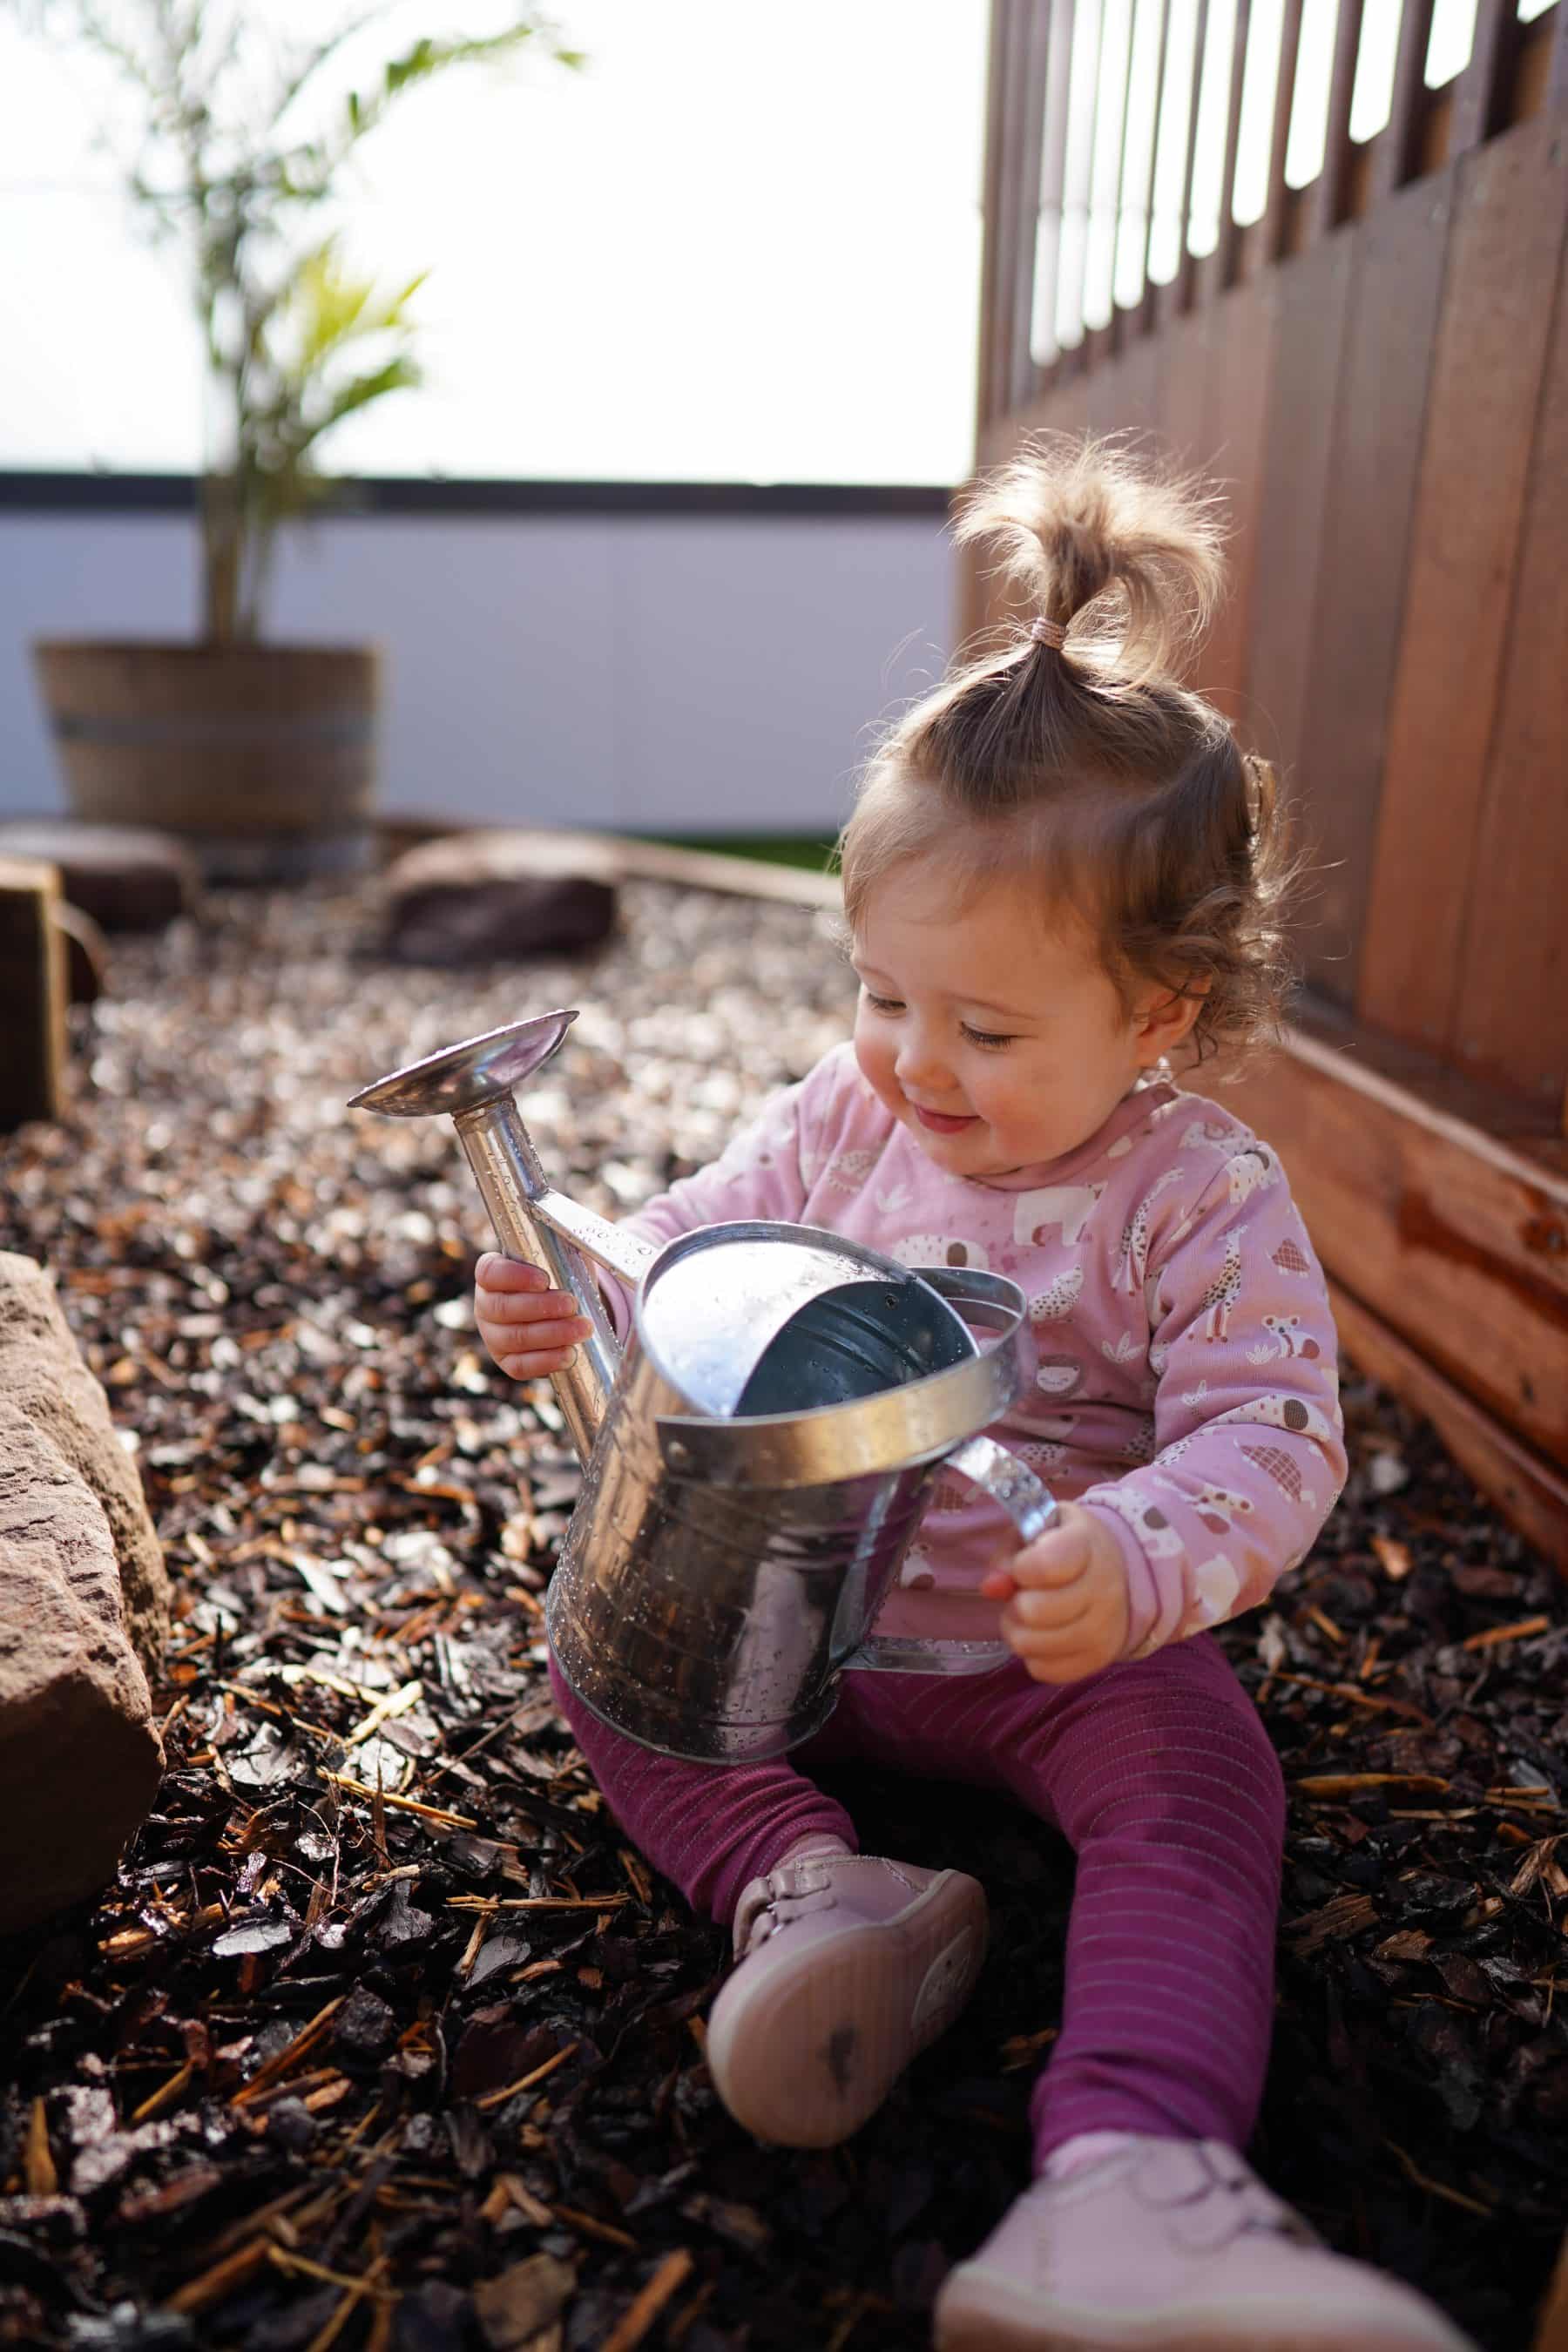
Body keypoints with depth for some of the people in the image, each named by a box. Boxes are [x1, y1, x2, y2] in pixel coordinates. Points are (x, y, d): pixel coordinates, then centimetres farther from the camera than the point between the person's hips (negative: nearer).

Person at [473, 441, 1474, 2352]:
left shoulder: (1207, 1207, -15)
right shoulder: (854, 1115, -2)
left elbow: (1265, 1444, -21)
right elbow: (706, 1250, 4)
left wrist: (1135, 1564, -42)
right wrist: (580, 1303, -18)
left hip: (1063, 1647, -3)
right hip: (811, 1600, 4)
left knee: (1199, 1786, -29)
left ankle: (1125, 2185, -39)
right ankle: (809, 1881, -24)